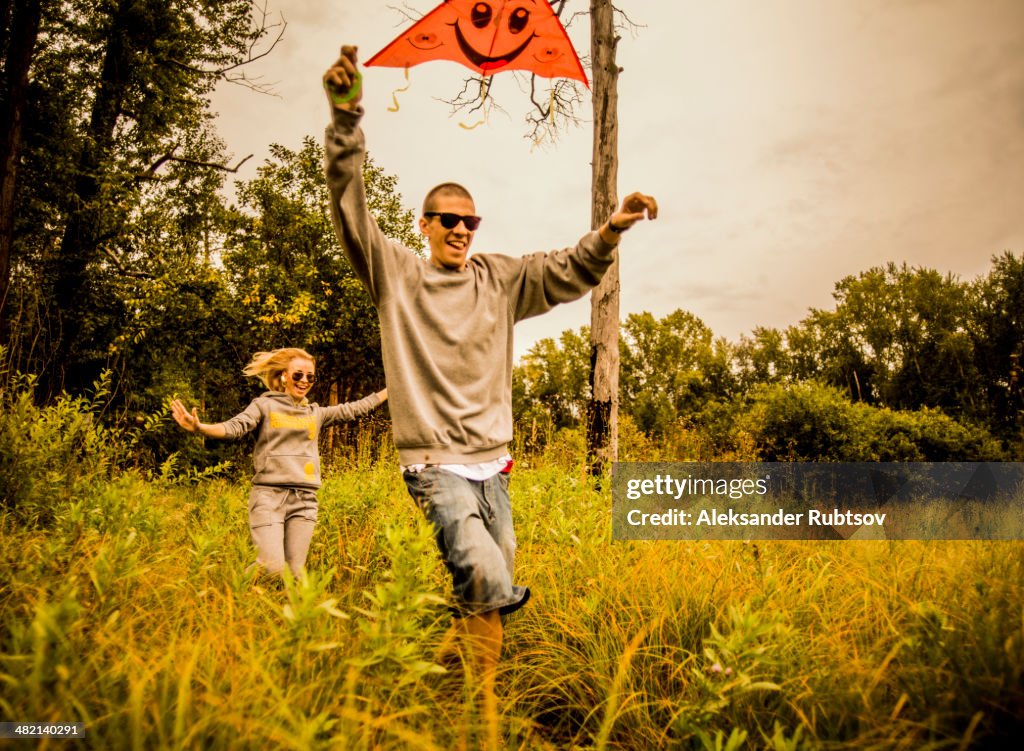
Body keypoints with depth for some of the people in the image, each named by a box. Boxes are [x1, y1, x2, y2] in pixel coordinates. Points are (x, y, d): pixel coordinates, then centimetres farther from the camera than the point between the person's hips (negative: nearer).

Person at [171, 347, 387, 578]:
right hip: (269, 495, -4)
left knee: (295, 573, 2)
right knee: (272, 568, -13)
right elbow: (234, 427, -10)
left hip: (304, 500, 4)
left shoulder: (316, 413, 16)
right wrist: (199, 427, -30)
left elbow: (354, 409, 18)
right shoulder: (265, 405, 4)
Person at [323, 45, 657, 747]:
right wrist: (346, 116, -21)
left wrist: (610, 232, -12)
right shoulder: (396, 273, 2)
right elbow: (351, 208, -9)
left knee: (494, 594, 9)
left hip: (492, 463, 5)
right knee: (486, 579, -24)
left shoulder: (499, 278, 11)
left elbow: (570, 272, 7)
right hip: (436, 463, -4)